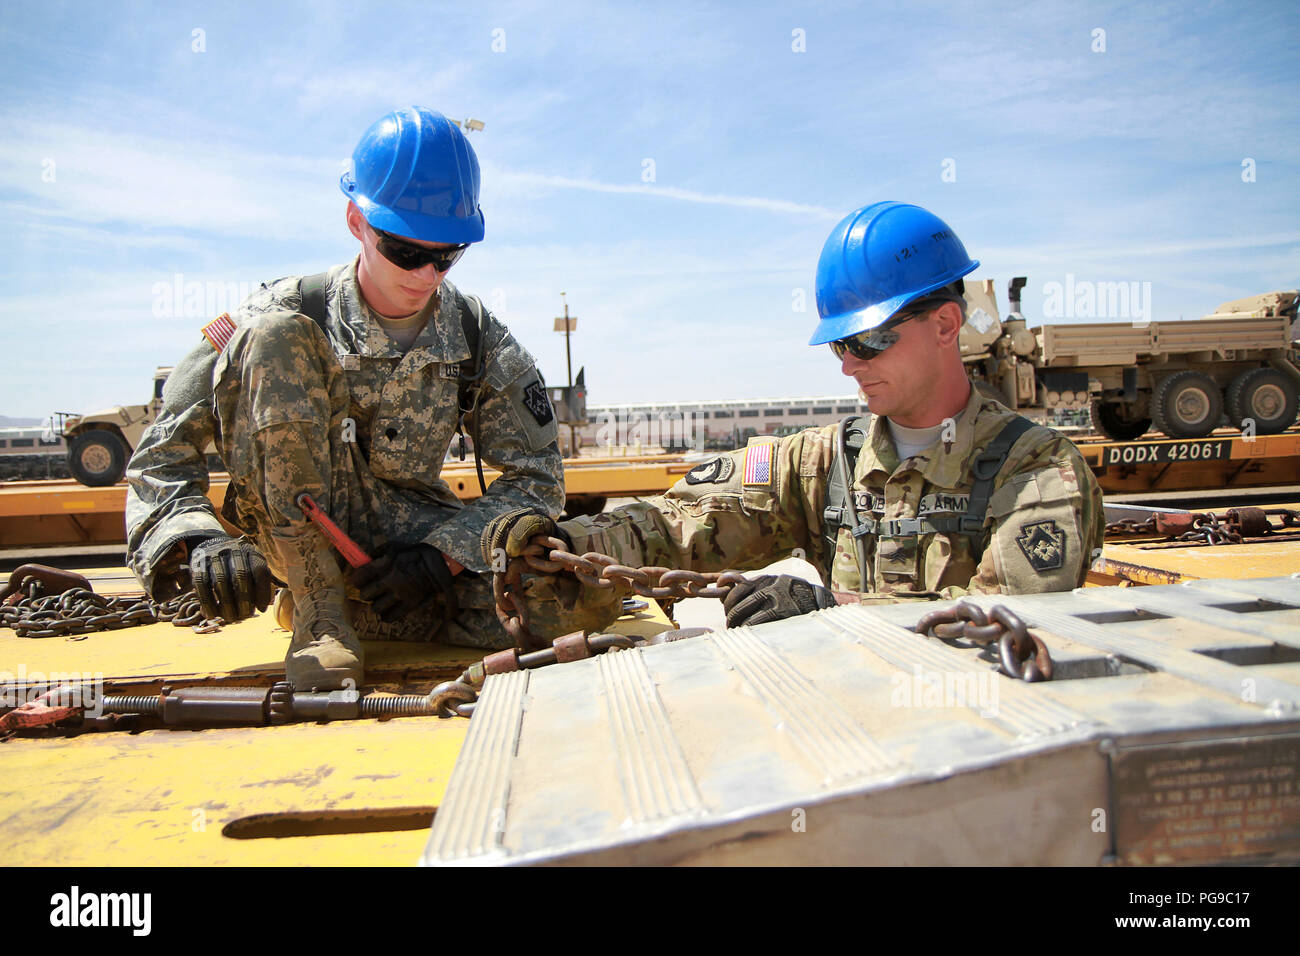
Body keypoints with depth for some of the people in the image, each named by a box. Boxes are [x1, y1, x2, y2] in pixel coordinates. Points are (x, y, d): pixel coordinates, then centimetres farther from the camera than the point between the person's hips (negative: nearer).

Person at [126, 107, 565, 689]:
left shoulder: (477, 340, -4)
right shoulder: (293, 312, -10)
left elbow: (538, 478, -5)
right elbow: (162, 452, -9)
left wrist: (442, 553, -21)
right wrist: (195, 541, -30)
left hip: (407, 543, 2)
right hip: (291, 542, -1)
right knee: (276, 337, -24)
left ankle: (369, 613, 3)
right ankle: (316, 615, -20)